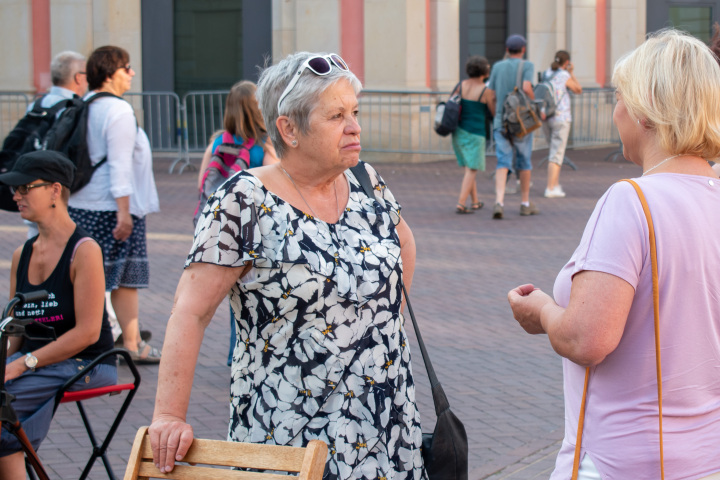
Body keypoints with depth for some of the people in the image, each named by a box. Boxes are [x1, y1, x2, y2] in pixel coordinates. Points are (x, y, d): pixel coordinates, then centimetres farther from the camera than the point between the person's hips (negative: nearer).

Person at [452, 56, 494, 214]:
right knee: (471, 170, -2)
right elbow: (495, 112, -3)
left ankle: (475, 202, 26)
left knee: (469, 168, 18)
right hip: (475, 133, -6)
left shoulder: (462, 85, 2)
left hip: (459, 130, 6)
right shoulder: (485, 91, -12)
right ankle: (461, 204, -12)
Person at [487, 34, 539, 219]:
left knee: (503, 163, -3)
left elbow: (490, 95, 8)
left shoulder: (498, 67, 8)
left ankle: (499, 202, -23)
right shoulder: (527, 66, -3)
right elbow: (526, 88, -19)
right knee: (524, 162, 13)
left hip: (500, 121, 2)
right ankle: (525, 203, 23)